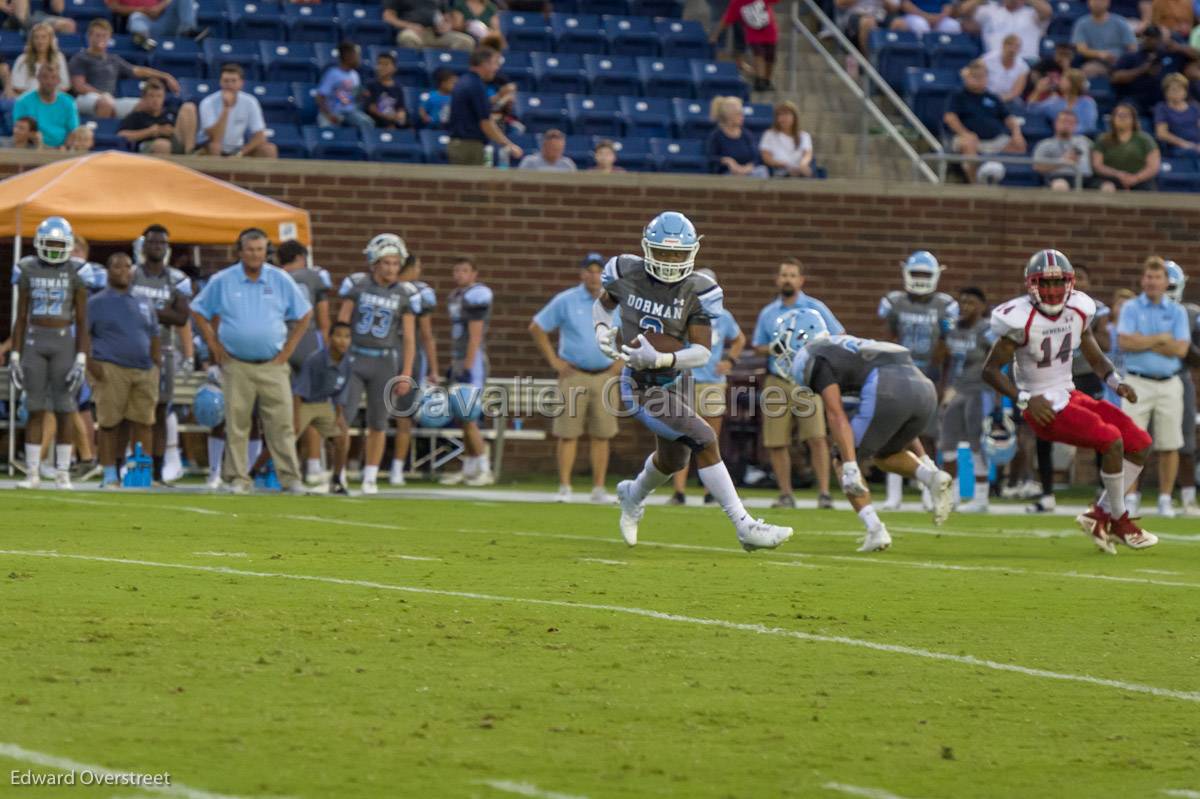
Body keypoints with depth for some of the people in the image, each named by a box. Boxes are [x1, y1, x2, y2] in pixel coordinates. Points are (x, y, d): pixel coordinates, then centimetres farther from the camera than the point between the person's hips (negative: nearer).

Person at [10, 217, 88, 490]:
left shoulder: (75, 274, -2)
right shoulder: (28, 272, 4)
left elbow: (82, 322, -1)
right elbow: (20, 318, 7)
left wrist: (81, 360, -8)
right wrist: (15, 356, 2)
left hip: (64, 343, -1)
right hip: (34, 342, 1)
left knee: (63, 411, -2)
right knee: (35, 410, 0)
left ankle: (63, 474, 5)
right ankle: (33, 474, 4)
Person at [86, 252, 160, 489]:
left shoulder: (144, 304, 18)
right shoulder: (97, 303, 4)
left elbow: (154, 337, 23)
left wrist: (157, 363, 10)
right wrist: (90, 363, -13)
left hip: (144, 371, 4)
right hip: (111, 370, -4)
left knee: (143, 423, 1)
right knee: (109, 423, -3)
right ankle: (110, 475, 2)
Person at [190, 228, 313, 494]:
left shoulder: (281, 280, 4)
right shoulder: (222, 281, 2)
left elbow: (304, 315, 13)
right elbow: (198, 312, 11)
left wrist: (288, 348, 5)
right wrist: (214, 345, 3)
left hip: (273, 365, 0)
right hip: (236, 366, 0)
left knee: (281, 423, -3)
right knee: (236, 425, -1)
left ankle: (290, 479, -1)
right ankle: (238, 479, 5)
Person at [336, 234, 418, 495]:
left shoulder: (405, 294, 0)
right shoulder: (357, 285, -1)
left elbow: (409, 339, 2)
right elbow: (341, 325, 2)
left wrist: (406, 374, -4)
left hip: (385, 363, 1)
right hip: (354, 358, -1)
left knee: (378, 424, 4)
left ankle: (370, 477, 13)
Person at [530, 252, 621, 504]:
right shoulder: (565, 301, -2)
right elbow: (536, 328, 3)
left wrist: (620, 361, 8)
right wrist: (554, 360, -1)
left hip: (605, 376, 2)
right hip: (574, 376, -2)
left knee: (601, 435, 3)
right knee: (568, 433, -5)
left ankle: (598, 489, 8)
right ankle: (564, 487, -2)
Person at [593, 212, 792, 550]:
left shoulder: (697, 291, -12)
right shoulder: (626, 273, -10)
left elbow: (701, 352, -16)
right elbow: (602, 304, 12)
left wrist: (660, 359, -32)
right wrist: (602, 329, -10)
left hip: (674, 380, 4)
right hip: (640, 386, -4)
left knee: (673, 459, 24)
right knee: (703, 440, -20)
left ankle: (633, 496, 59)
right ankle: (744, 526, -18)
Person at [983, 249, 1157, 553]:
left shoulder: (1078, 311, 1)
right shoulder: (1021, 320, -18)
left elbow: (1095, 357, 16)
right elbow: (990, 370, -13)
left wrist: (1115, 380, -4)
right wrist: (1025, 400, -23)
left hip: (1071, 396, 8)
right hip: (1045, 409, -8)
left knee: (1140, 443, 3)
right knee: (1112, 441, -21)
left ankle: (1100, 514, 11)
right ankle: (1119, 521, -3)